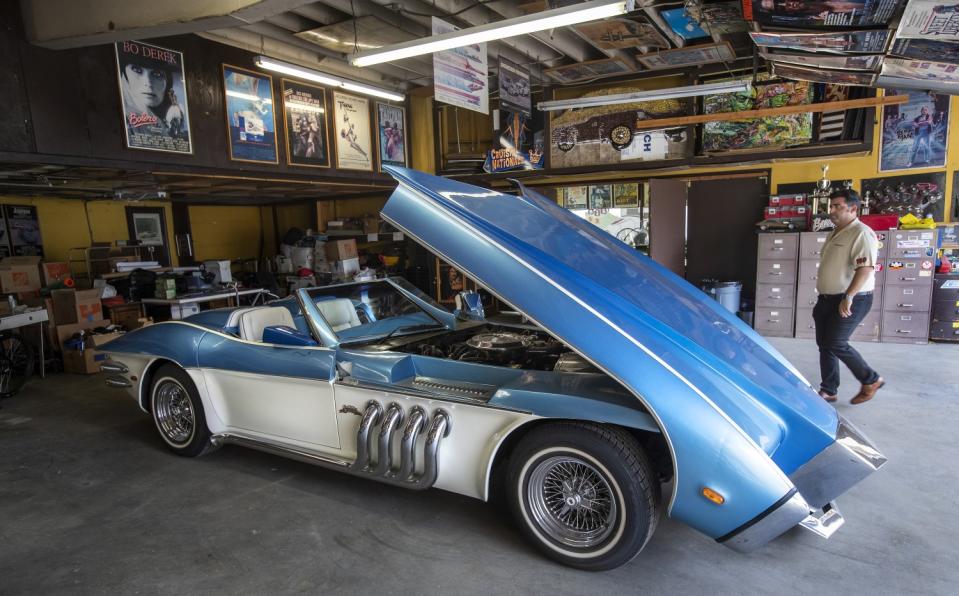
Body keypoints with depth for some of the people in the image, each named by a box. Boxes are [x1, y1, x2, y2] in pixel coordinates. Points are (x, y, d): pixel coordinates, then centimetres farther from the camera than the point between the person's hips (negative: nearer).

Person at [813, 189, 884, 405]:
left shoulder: (862, 234, -14)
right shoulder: (834, 234, 16)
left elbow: (865, 268, -25)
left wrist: (848, 297, -32)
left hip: (851, 300, -9)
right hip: (827, 299, 9)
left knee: (836, 344, -9)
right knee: (824, 344, 9)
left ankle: (871, 380, 12)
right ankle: (828, 391, 18)